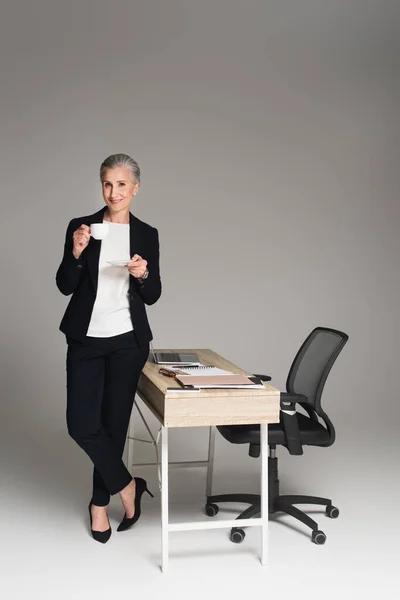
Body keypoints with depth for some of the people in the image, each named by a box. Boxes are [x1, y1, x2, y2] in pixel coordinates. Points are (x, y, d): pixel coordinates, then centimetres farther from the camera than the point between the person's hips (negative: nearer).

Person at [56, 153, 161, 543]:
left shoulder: (147, 234, 4)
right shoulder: (81, 226, 1)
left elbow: (152, 296, 5)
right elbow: (64, 286, -3)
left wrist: (144, 274, -16)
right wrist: (76, 252, -20)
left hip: (127, 341, 0)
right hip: (86, 340, 0)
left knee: (114, 423, 5)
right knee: (81, 425, -6)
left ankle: (100, 503, 25)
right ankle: (127, 486, 17)